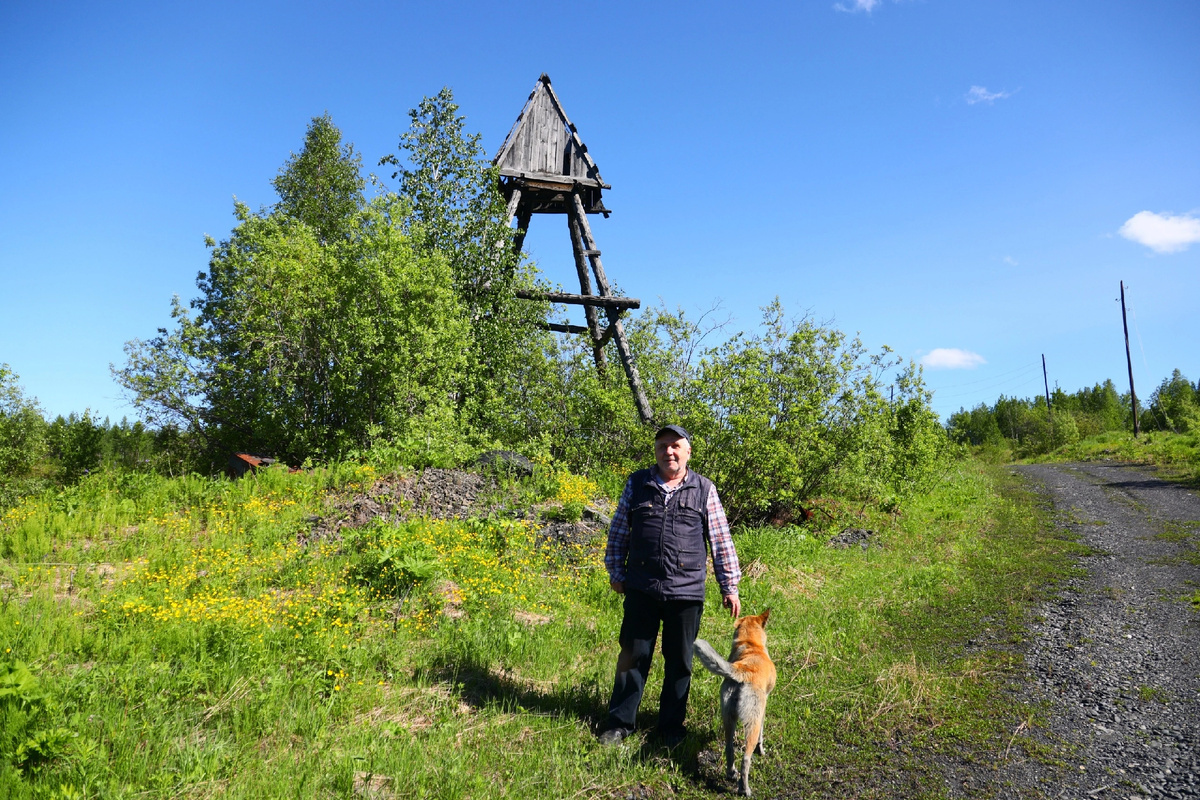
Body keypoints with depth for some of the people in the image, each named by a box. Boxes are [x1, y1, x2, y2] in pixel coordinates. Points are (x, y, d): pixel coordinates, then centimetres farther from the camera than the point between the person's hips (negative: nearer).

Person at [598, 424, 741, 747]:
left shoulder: (704, 489, 3)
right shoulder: (637, 483, 4)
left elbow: (720, 541, 6)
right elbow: (618, 531, 11)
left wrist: (730, 587, 5)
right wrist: (616, 572, 7)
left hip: (687, 592, 0)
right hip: (641, 588, 0)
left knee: (680, 660, 10)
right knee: (633, 655, 7)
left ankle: (672, 725, 27)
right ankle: (620, 721, 21)